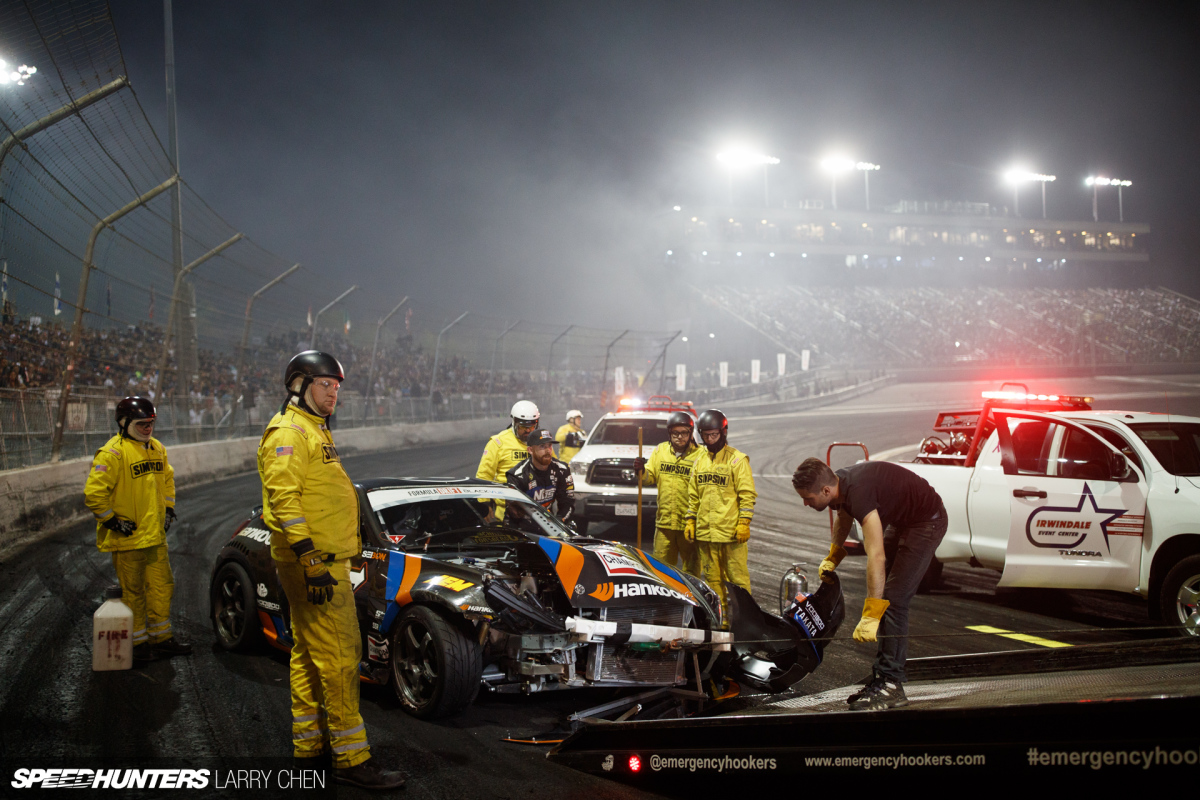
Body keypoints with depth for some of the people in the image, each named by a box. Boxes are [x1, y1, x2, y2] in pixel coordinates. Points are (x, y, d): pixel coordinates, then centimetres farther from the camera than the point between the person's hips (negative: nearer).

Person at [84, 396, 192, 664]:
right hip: (127, 539, -7)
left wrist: (168, 509, 17)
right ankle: (138, 644, 13)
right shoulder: (112, 453, -16)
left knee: (162, 586, 12)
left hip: (155, 535, 8)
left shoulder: (157, 448, 10)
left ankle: (162, 638, 24)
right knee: (134, 592, 2)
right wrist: (112, 520, -16)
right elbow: (93, 492, -20)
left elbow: (167, 479, 26)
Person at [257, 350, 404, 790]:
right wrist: (311, 562, -26)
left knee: (309, 653, 16)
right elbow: (283, 498, -22)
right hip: (313, 562, -11)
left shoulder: (314, 431, 21)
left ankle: (309, 739, 26)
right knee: (339, 657, -10)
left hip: (326, 560, 11)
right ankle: (351, 758, -8)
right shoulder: (288, 432, -12)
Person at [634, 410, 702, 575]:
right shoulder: (660, 451, 10)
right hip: (664, 521, 4)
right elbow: (650, 478, 17)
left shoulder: (700, 455, -5)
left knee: (691, 568, 6)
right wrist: (641, 472, -5)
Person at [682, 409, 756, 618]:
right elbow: (693, 495, 20)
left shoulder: (737, 459, -3)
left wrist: (744, 523, -11)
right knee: (712, 578, 9)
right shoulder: (700, 460, 14)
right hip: (705, 531, 5)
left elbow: (748, 494, -5)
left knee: (738, 577, -4)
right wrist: (689, 521, 13)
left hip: (731, 530, -5)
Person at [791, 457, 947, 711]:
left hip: (927, 522, -10)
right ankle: (882, 678, 13)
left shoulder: (859, 492, -36)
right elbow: (844, 517, 20)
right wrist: (832, 557, 19)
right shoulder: (839, 484, -8)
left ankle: (891, 685, -12)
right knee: (883, 596, 9)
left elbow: (877, 556, -41)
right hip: (901, 520, 10)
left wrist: (870, 616, -41)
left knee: (893, 601, -16)